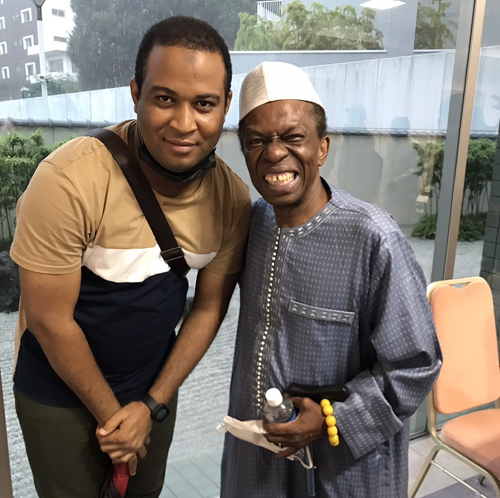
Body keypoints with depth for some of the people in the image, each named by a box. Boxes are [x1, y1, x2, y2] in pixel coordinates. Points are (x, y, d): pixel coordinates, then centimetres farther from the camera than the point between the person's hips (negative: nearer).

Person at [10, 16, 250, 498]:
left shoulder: (231, 197, -14)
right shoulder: (69, 180, -29)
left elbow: (208, 307, -6)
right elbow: (50, 321, -21)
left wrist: (152, 405, -6)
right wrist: (111, 414, -10)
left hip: (154, 383, 4)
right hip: (61, 391, -4)